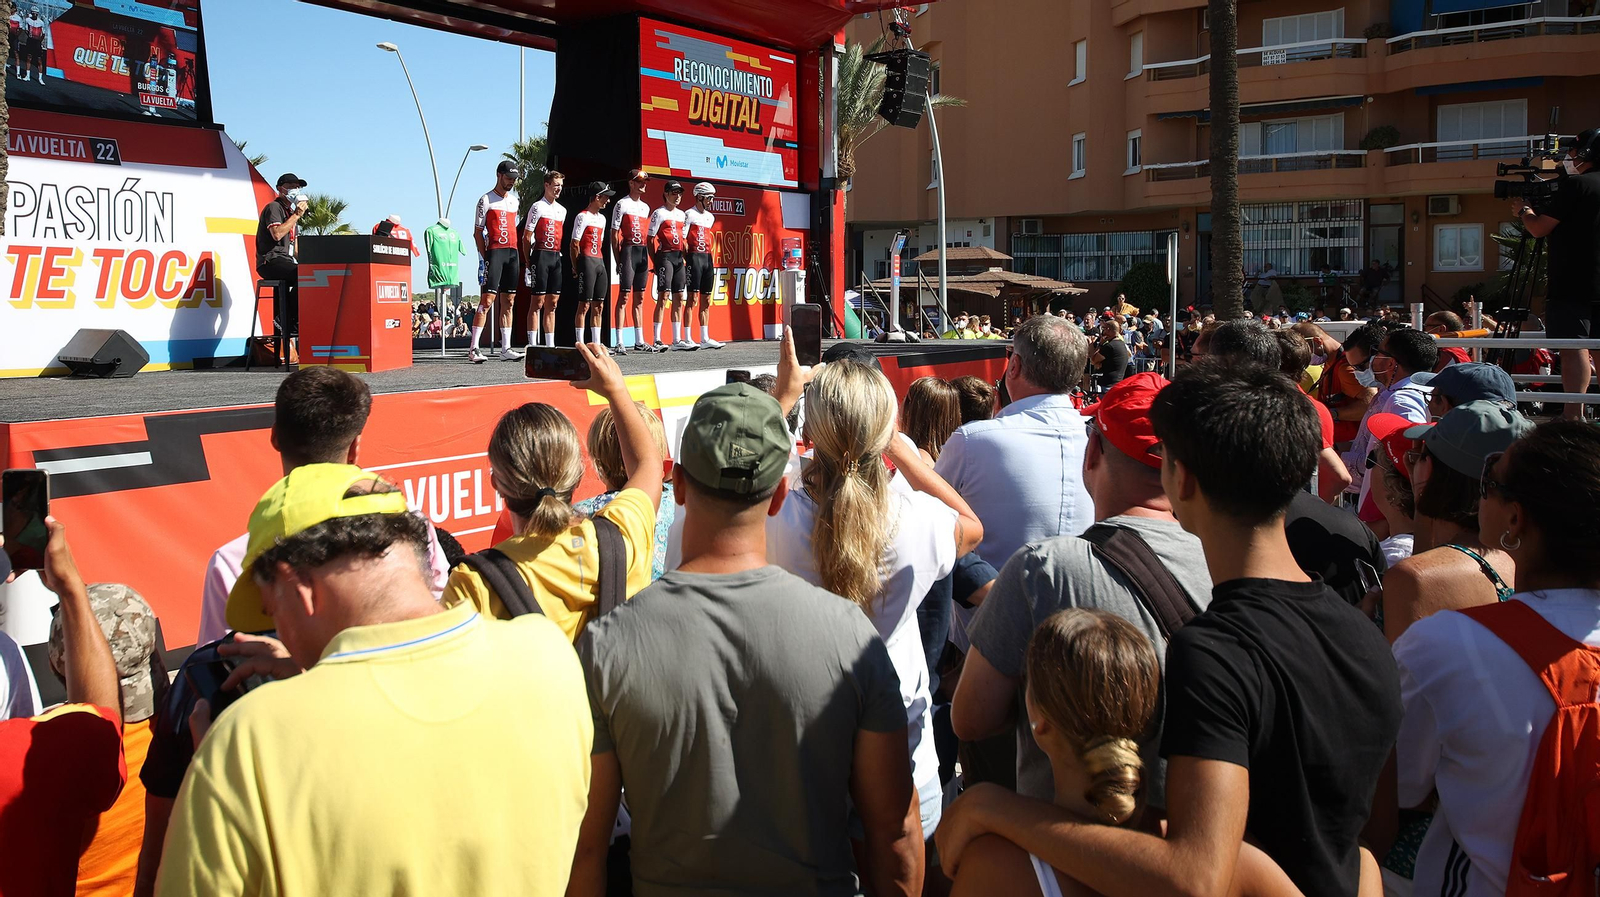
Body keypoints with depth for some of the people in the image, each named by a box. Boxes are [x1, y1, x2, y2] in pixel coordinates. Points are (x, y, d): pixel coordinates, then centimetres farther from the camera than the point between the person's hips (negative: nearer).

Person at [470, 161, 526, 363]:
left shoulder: (514, 200, 18)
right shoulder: (486, 200, -1)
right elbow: (477, 232, -3)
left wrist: (514, 251, 14)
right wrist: (485, 257, -9)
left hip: (512, 253, 7)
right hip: (494, 251, -7)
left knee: (508, 301, 7)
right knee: (487, 299, -12)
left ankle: (506, 349, 10)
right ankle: (473, 349, -12)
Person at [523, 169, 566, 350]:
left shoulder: (562, 210, 17)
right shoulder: (537, 207, -5)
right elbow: (526, 237, -6)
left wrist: (558, 253, 13)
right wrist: (529, 263, -9)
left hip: (556, 256, 7)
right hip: (541, 255, -7)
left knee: (552, 303, 8)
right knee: (537, 302, -6)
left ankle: (550, 344, 12)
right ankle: (533, 344, -4)